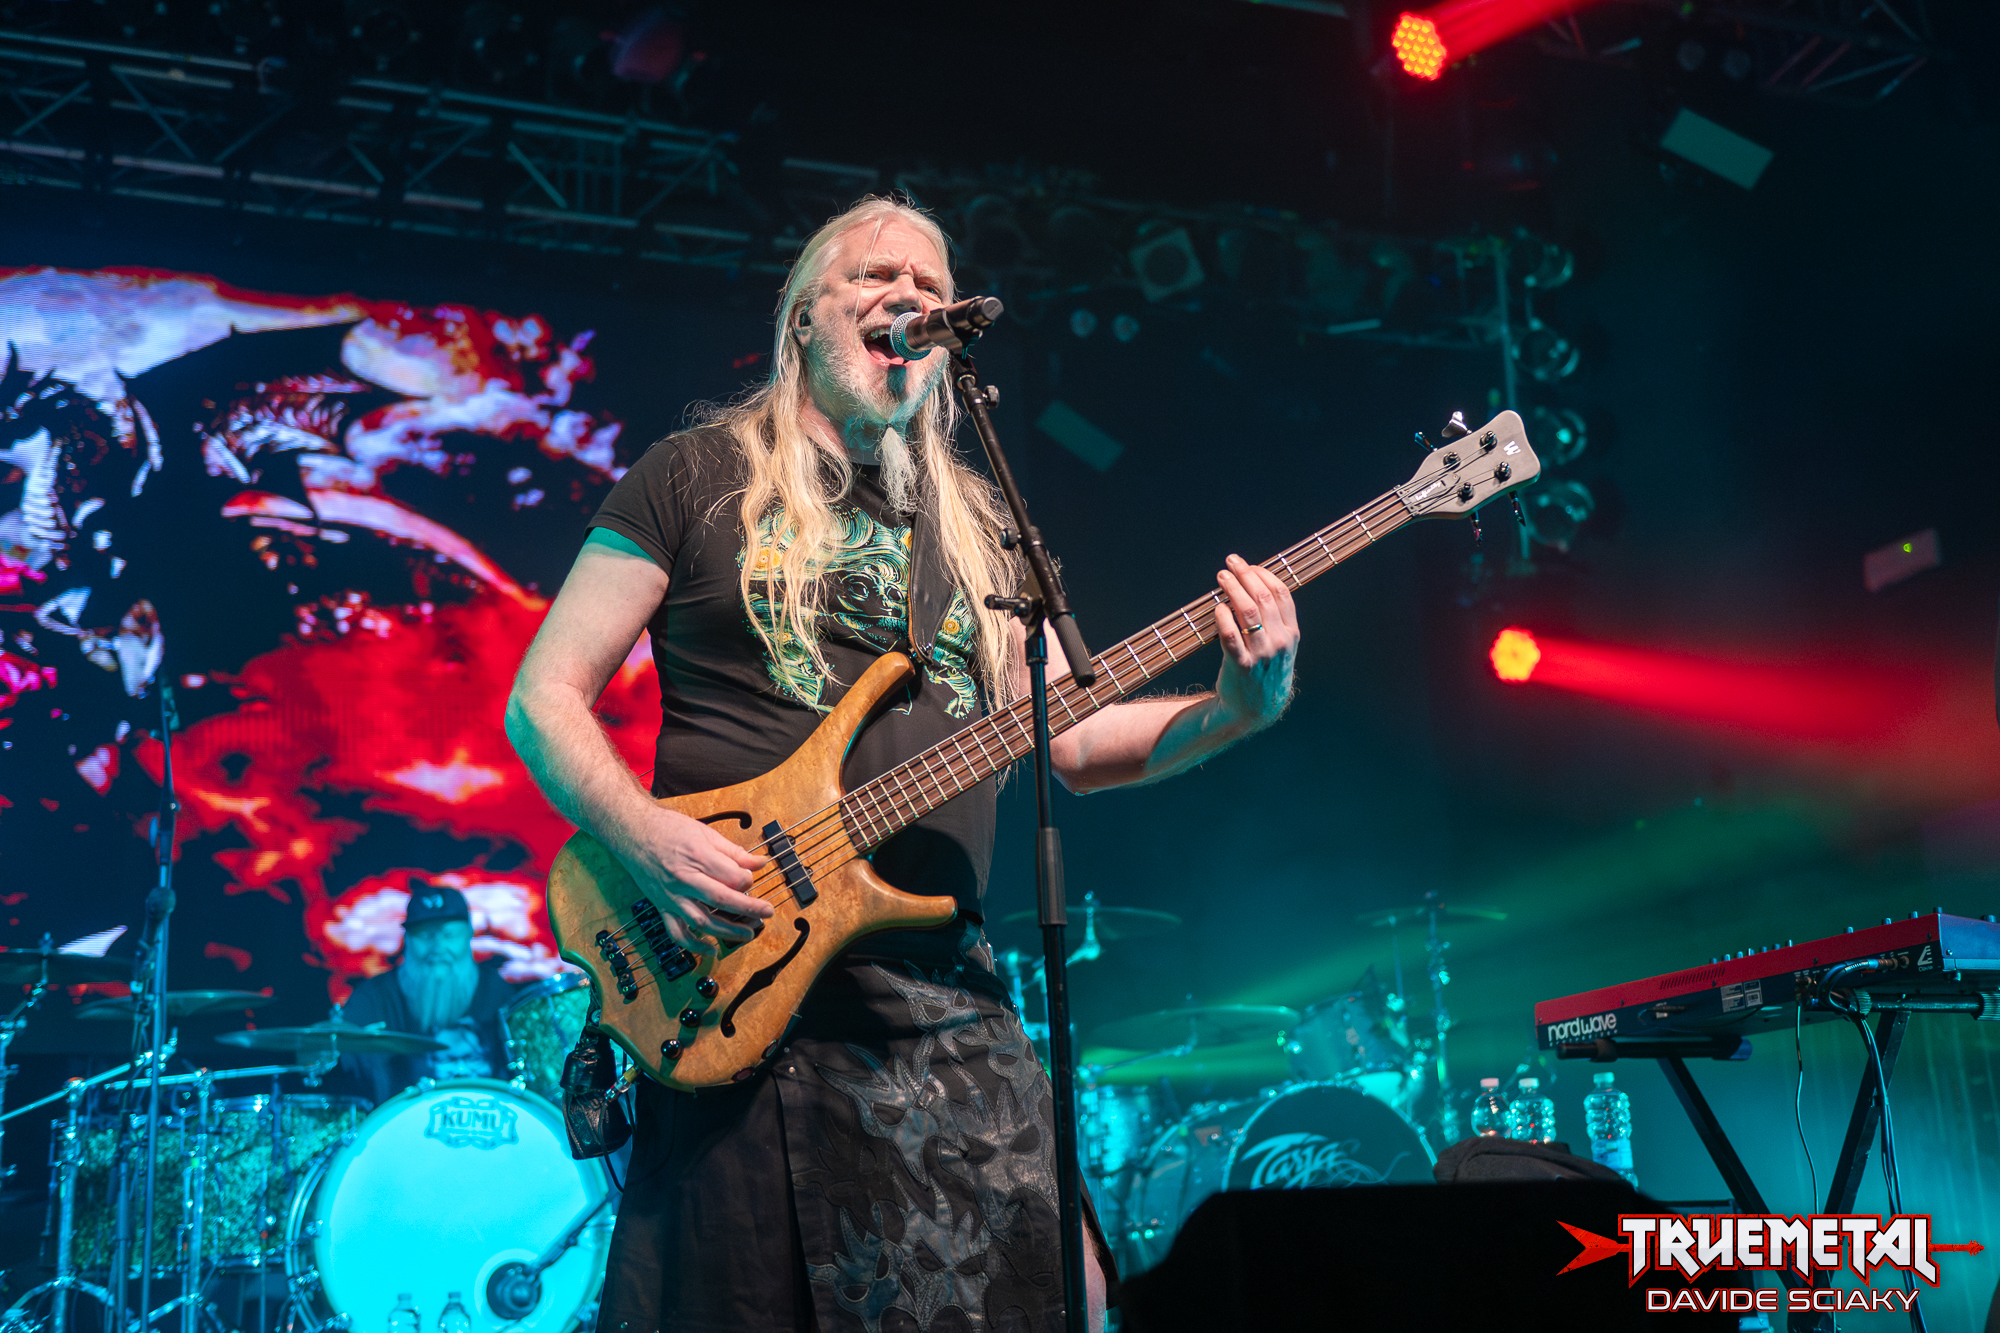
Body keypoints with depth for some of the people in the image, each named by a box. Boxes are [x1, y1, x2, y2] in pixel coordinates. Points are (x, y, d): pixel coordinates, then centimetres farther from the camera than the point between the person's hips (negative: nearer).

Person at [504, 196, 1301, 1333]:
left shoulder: (977, 523, 19)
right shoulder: (698, 476, 5)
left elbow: (1068, 737, 12)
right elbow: (544, 698, 1)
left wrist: (1239, 708, -5)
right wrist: (645, 836, -17)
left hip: (951, 1005, 4)